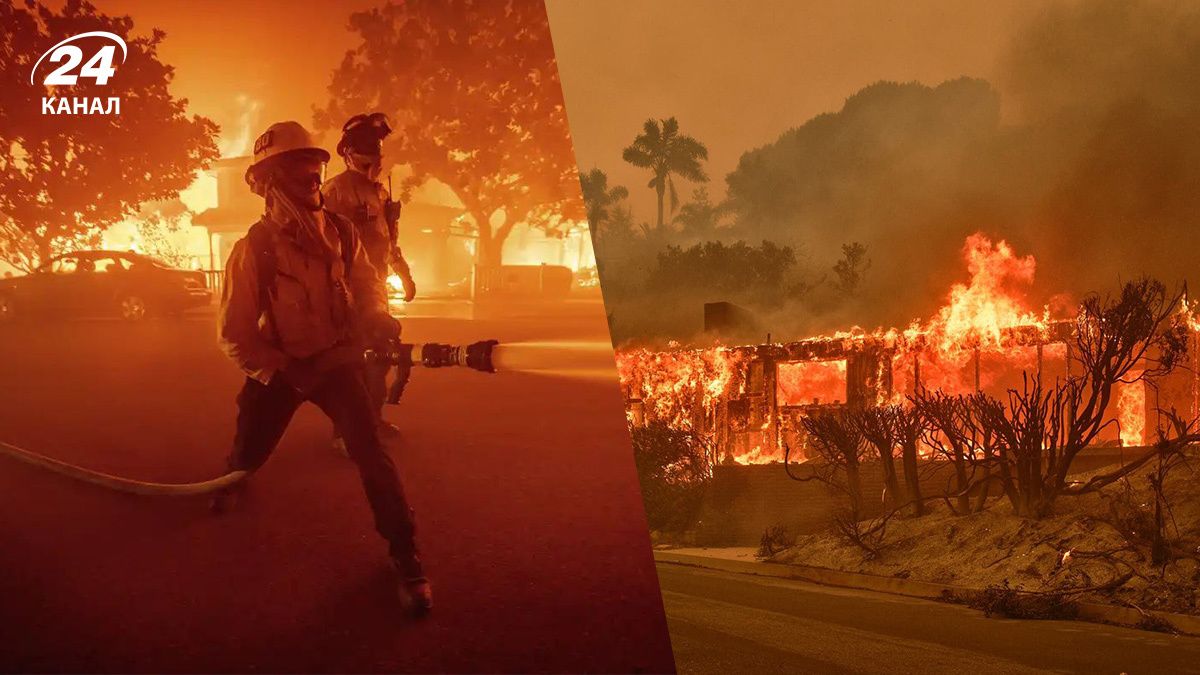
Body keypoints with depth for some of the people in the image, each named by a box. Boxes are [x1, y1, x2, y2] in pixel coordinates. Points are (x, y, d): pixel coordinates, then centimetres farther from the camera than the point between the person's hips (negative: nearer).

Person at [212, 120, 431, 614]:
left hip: (336, 360, 0)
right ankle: (233, 479, 55)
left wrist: (379, 322, -20)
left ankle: (406, 557, -5)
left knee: (370, 452, -17)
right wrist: (286, 372, -23)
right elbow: (235, 333, -14)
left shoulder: (341, 234, -10)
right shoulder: (254, 248, -17)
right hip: (276, 366, 0)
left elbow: (366, 290, 2)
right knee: (249, 454, 12)